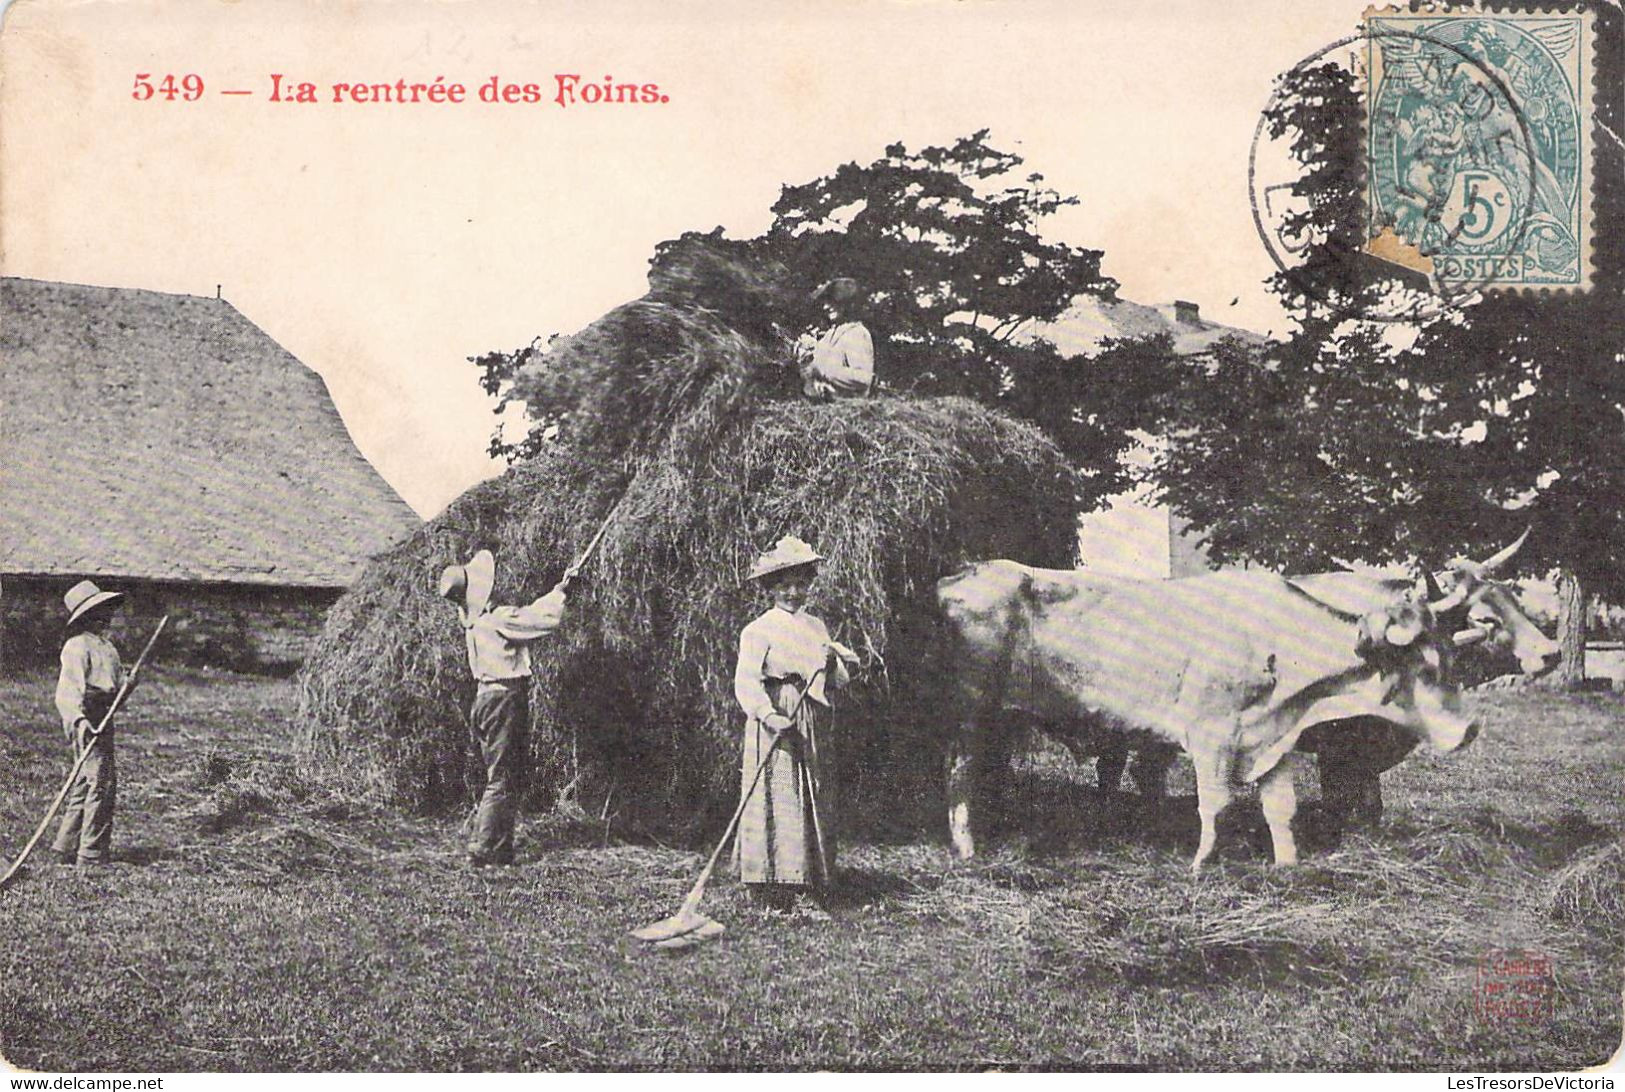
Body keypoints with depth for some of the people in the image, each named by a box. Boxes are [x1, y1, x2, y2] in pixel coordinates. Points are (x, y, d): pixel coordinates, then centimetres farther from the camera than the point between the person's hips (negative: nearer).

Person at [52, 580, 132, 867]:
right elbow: (68, 689, -23)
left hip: (102, 718, 10)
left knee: (85, 783, 14)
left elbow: (115, 681, 27)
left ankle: (67, 847, 22)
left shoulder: (105, 644, 18)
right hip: (86, 721, -10)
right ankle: (92, 854, -5)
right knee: (102, 781, -9)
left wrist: (128, 683, 7)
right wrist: (79, 719, -36)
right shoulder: (77, 646, -12)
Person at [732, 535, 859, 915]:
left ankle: (810, 894, 12)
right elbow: (746, 683, -14)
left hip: (812, 725, 7)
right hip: (774, 726, -7)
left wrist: (833, 661, -3)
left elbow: (838, 682, 19)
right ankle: (771, 894, -7)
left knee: (815, 801, 6)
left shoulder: (816, 627, 17)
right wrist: (768, 714, -29)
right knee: (775, 800, -9)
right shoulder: (759, 630, -3)